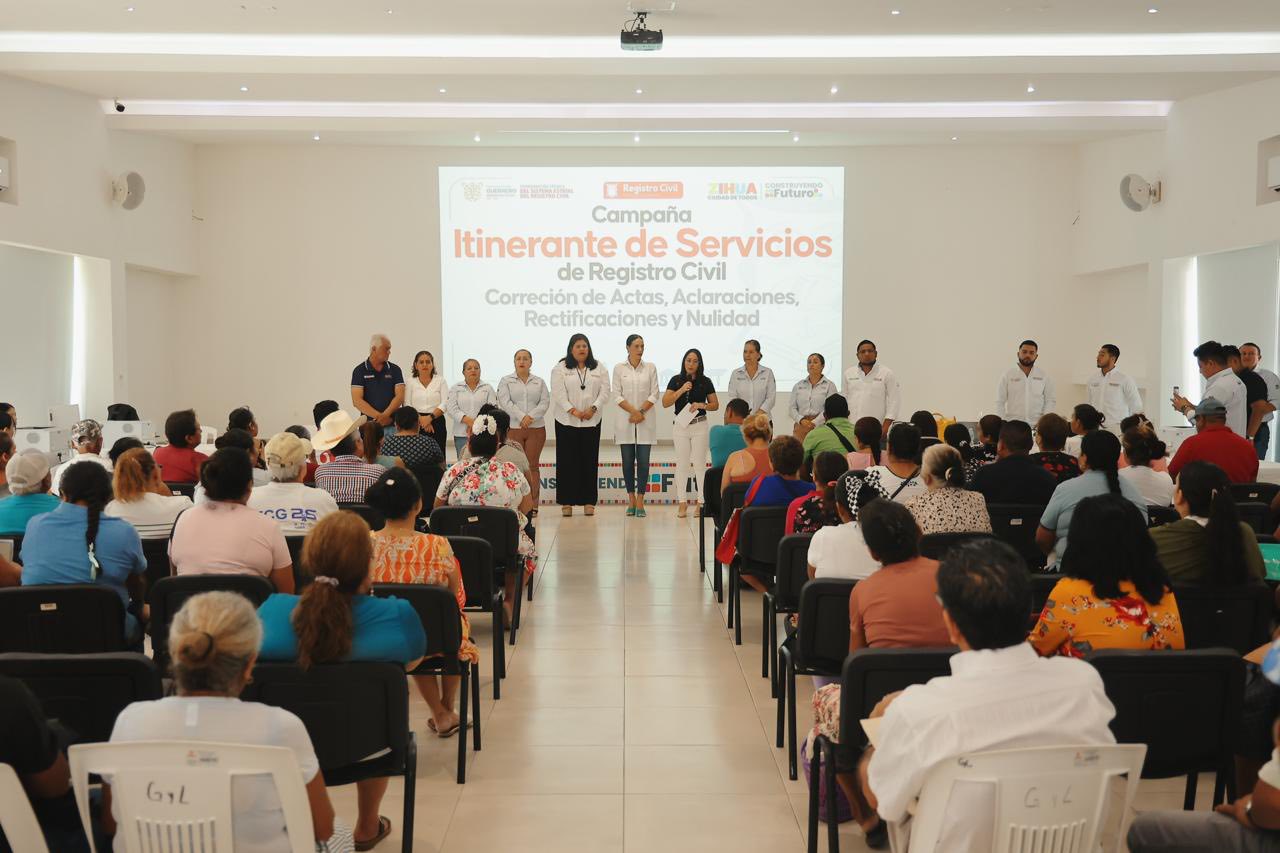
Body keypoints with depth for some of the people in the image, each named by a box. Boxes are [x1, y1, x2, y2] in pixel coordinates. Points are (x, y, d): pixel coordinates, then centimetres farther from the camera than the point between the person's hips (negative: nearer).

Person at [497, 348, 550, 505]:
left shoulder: (539, 382, 14)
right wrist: (521, 417, -16)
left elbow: (545, 402, 2)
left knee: (533, 466, 3)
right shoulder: (506, 381, 8)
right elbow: (505, 402, -5)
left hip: (536, 429, 2)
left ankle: (533, 505, 5)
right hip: (513, 429, -2)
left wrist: (531, 416, -14)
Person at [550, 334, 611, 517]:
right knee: (567, 460, -1)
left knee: (590, 461, 3)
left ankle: (589, 502, 8)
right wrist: (573, 410, -17)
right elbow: (559, 393, -7)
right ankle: (566, 502, 3)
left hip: (591, 421, 2)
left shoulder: (599, 369, 10)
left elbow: (605, 392, 3)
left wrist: (593, 408, -13)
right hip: (567, 421, -2)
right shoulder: (560, 368, 2)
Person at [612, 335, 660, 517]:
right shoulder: (619, 368, 4)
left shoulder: (650, 367, 5)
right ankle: (631, 500, 11)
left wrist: (641, 412, -10)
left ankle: (640, 502, -1)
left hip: (645, 420, 0)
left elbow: (654, 394, 2)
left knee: (643, 461, -4)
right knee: (628, 460, 3)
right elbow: (617, 395, -2)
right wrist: (633, 411, -12)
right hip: (625, 420, 0)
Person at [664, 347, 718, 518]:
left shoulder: (705, 382, 2)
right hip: (680, 425, 1)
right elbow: (665, 403, -7)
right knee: (682, 464, 4)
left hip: (700, 426, -1)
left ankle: (701, 501, 5)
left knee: (699, 464, 0)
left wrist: (702, 405, -14)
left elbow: (715, 405, 6)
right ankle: (682, 502, 9)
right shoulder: (676, 380, 1)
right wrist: (681, 390, -17)